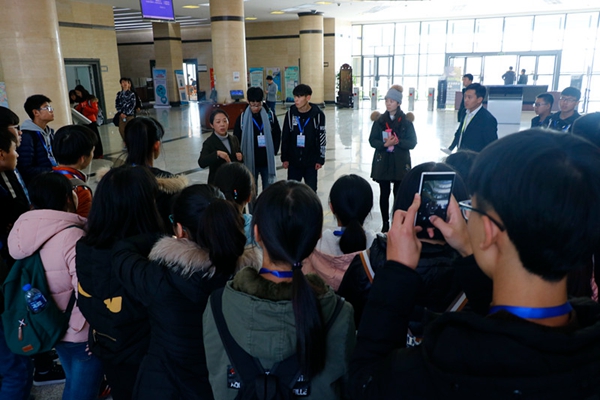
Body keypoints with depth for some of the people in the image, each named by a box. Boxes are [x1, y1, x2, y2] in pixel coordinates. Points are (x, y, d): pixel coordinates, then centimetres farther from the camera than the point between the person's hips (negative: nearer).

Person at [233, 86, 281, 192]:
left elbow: (277, 134, 6)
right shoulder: (242, 117, -5)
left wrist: (274, 150, 0)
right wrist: (241, 156, -5)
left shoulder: (270, 115, -3)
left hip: (267, 160, 1)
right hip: (250, 161, -1)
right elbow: (236, 139, 0)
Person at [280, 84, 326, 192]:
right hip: (293, 161, 2)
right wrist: (284, 158, 2)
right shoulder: (290, 113, -4)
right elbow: (285, 137, 3)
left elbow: (322, 139, -4)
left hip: (311, 161, -2)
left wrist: (320, 159, -5)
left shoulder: (318, 114, -9)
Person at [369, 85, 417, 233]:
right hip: (382, 162, 2)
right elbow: (372, 140, 1)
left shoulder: (406, 121, -2)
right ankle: (385, 223, 17)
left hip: (400, 163, -2)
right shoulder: (379, 120, 3)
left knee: (399, 193, -1)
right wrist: (385, 144, -18)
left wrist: (398, 142, -20)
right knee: (384, 193, 6)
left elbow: (412, 142, -4)